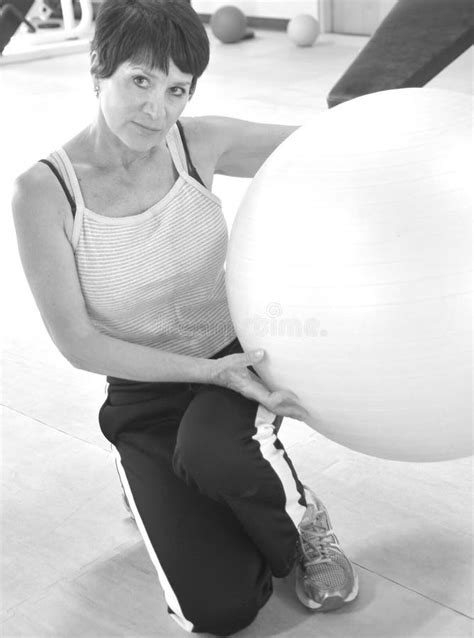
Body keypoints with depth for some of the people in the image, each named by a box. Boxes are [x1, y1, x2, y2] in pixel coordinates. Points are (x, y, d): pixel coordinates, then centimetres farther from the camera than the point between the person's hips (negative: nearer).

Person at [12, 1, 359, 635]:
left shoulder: (198, 143, -10)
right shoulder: (42, 193, -18)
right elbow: (78, 343, -15)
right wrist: (209, 370, -24)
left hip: (237, 360, 1)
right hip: (143, 397, -1)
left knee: (209, 451, -37)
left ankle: (296, 513, -2)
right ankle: (160, 492, 19)